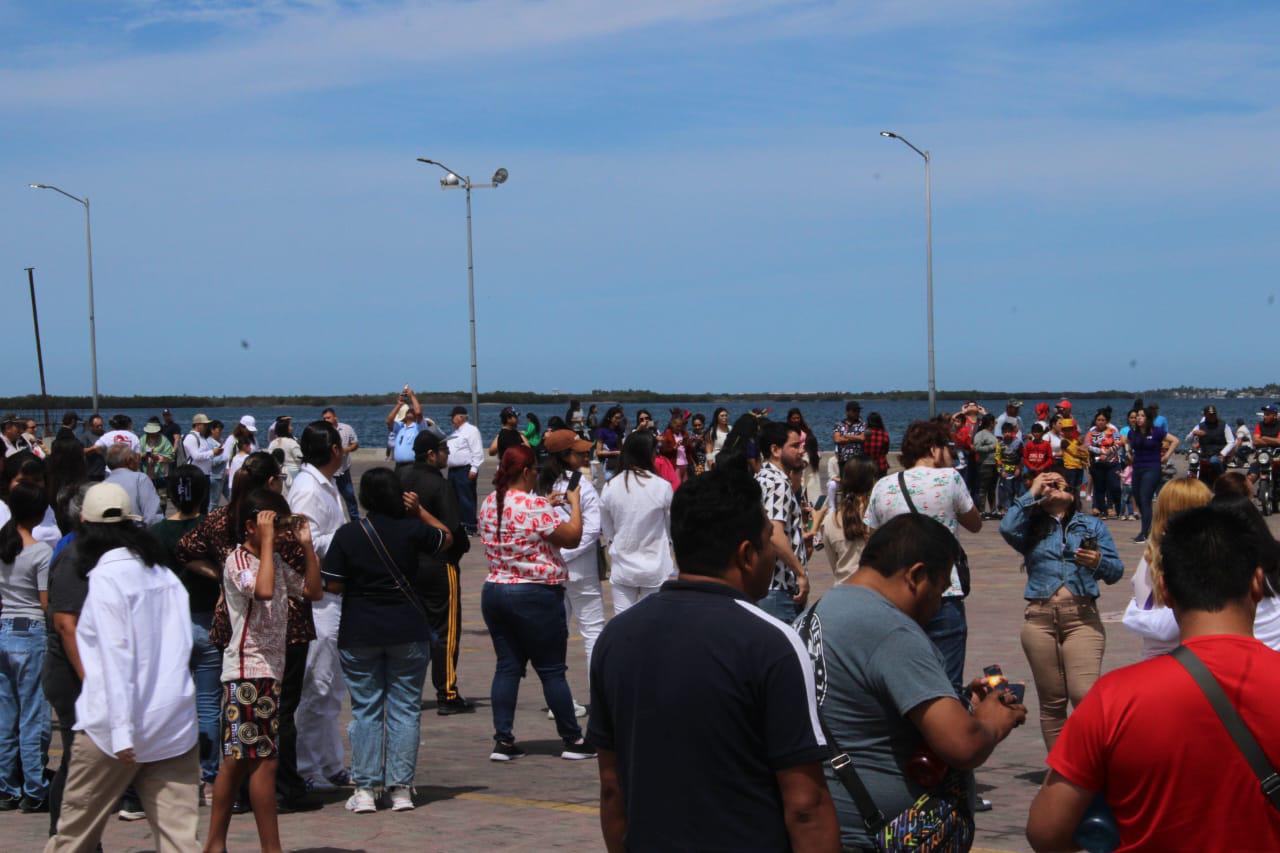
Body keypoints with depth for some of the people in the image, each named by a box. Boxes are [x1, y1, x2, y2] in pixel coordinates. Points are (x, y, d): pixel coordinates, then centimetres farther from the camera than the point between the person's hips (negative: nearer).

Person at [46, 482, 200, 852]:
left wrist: (121, 731, -19)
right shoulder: (163, 573, 10)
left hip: (115, 727, -5)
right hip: (175, 722, 6)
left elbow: (116, 655, -16)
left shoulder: (106, 578, -10)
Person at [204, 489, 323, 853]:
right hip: (248, 670, -9)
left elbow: (313, 591, 17)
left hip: (269, 669, 9)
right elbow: (264, 590, -32)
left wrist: (306, 545, 8)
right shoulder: (238, 561, -12)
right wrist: (267, 539, -25)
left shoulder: (275, 560, 16)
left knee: (237, 761, 12)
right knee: (264, 760, -8)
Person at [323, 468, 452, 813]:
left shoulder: (347, 534, -6)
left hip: (359, 634, 0)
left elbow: (333, 585, -5)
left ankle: (364, 789, 5)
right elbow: (446, 538, 14)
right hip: (408, 631, 0)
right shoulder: (411, 530, -5)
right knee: (405, 708, 6)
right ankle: (400, 788, 4)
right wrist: (420, 511, 14)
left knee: (365, 710, 7)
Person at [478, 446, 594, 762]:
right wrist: (574, 503, 0)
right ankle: (573, 740, 11)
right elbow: (572, 538, -13)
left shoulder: (489, 504, 5)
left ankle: (503, 741, 6)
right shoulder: (535, 506, -18)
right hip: (535, 596, -7)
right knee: (552, 670, 2)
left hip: (494, 591, 7)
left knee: (507, 666, 9)